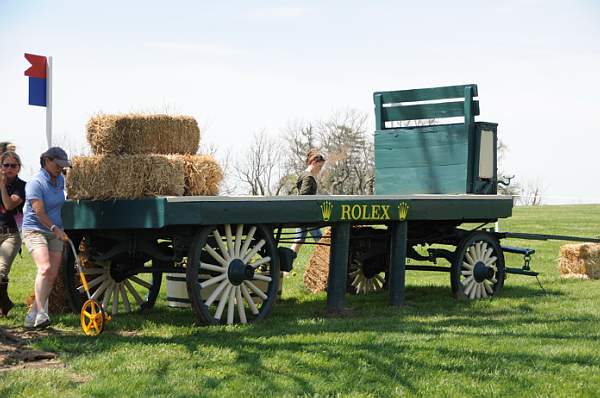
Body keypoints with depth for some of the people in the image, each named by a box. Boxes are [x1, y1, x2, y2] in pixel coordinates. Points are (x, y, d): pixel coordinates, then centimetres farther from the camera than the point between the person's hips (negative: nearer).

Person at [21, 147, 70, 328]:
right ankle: (40, 312, -28)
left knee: (52, 274, 0)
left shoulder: (60, 180, 9)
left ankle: (33, 316, 7)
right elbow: (39, 212, -22)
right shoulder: (35, 183, -15)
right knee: (45, 268, -25)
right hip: (35, 230, -7)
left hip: (55, 232, 7)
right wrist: (55, 229, -28)